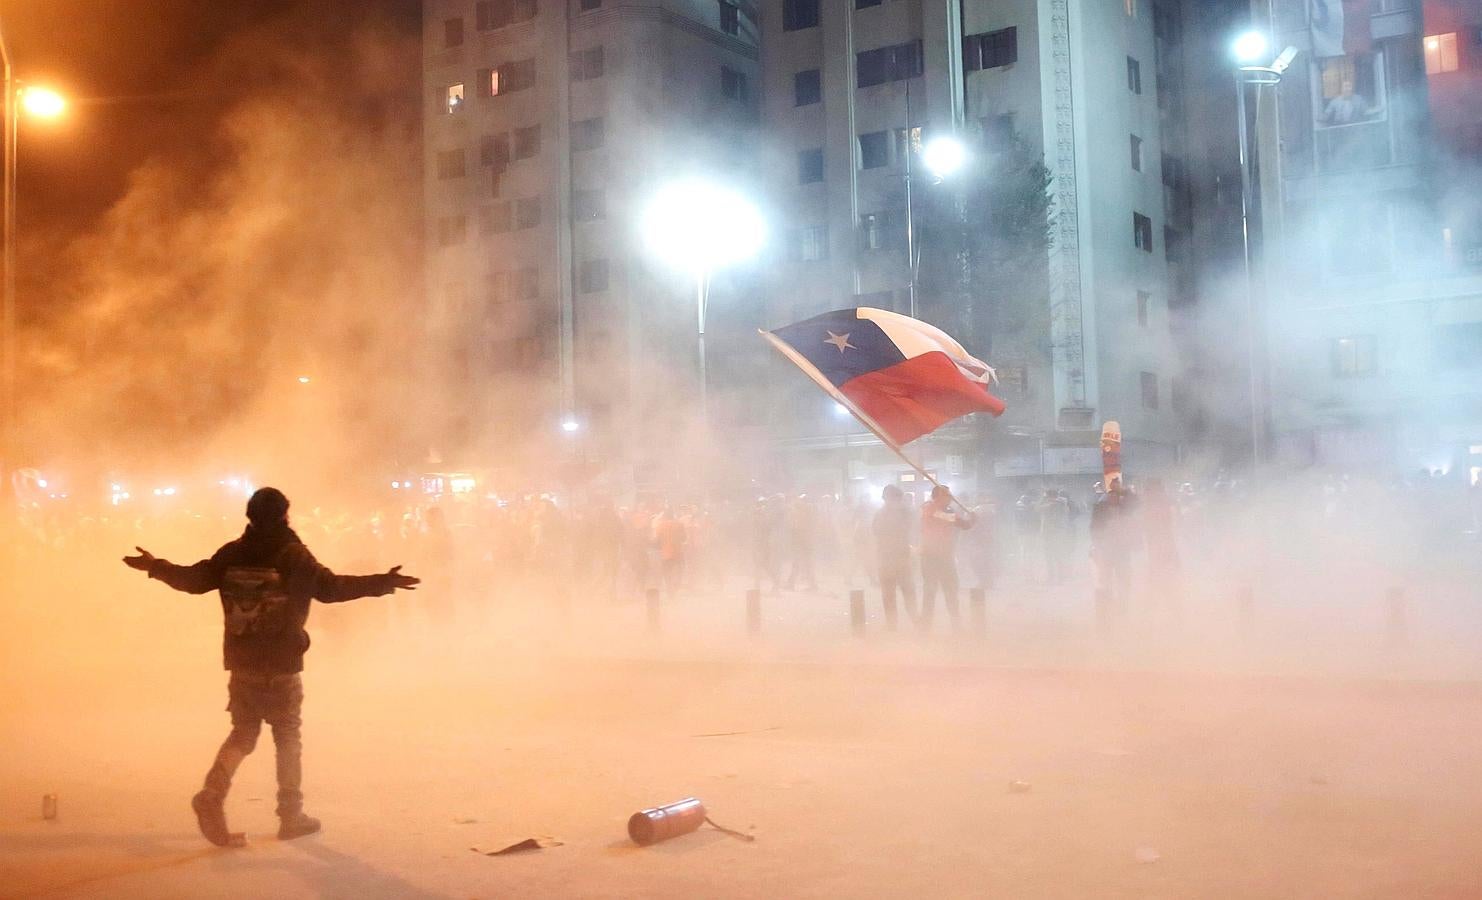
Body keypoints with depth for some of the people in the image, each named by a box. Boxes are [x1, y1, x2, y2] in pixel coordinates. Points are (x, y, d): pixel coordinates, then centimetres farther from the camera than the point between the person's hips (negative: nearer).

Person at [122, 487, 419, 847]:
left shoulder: (231, 553, 1)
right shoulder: (294, 555, -11)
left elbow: (194, 579, 9)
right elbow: (330, 587, -18)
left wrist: (156, 567, 27)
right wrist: (383, 583, -18)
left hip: (241, 663, 4)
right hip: (282, 666, -4)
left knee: (242, 733, 16)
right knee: (288, 738, 9)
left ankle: (212, 794, -7)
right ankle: (291, 817, 16)